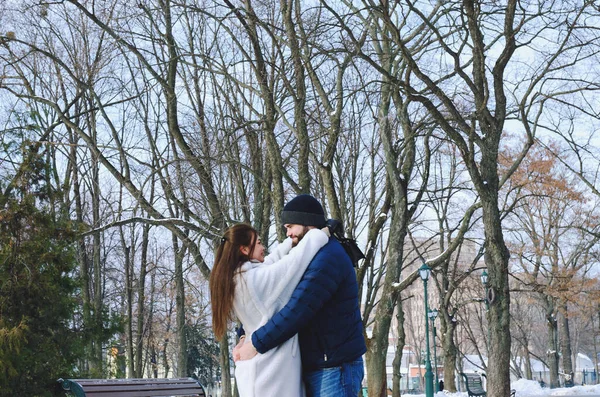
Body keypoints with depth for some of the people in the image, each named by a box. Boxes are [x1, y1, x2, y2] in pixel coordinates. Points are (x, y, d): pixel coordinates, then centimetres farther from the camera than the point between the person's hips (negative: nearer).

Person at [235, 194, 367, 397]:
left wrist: (256, 344, -19)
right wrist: (246, 337, 7)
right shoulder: (312, 258, 17)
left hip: (335, 369, -10)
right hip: (315, 369, 10)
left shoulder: (328, 258, -17)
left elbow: (298, 310, -25)